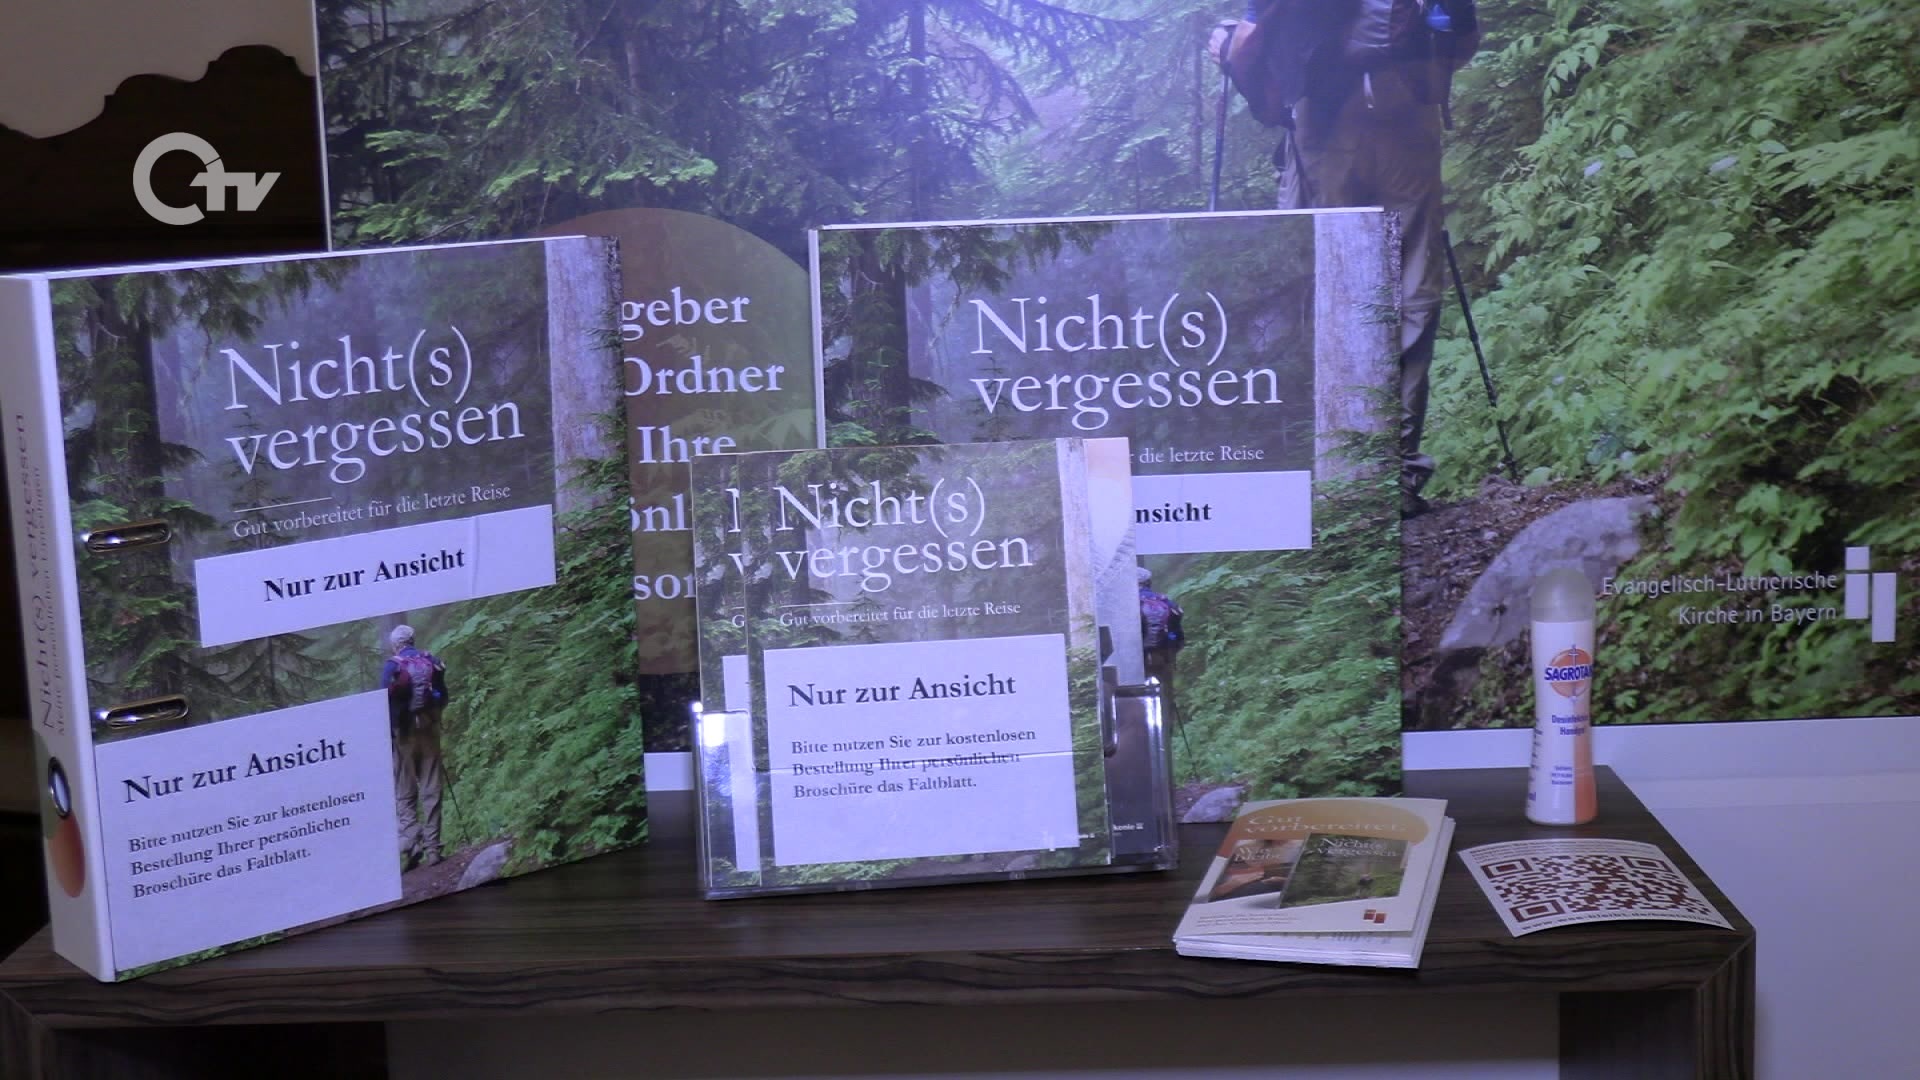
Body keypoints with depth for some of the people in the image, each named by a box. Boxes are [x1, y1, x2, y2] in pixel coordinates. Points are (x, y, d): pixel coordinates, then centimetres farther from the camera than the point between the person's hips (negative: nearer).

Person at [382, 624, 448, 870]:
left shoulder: (392, 666, -6)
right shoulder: (432, 662, 3)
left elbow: (385, 703, -9)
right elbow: (443, 699, 6)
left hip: (404, 732, -3)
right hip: (430, 730, 3)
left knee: (404, 795, 3)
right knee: (431, 792, 6)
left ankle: (410, 843, -13)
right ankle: (432, 848, 5)